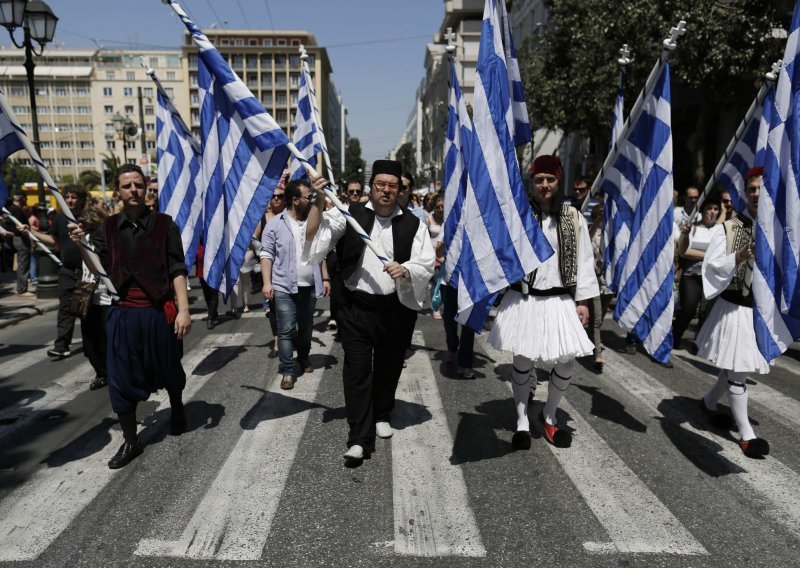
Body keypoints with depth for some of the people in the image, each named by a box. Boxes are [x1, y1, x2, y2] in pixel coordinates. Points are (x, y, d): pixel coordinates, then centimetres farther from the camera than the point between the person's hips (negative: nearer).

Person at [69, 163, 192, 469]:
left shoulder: (164, 224, -4)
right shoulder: (108, 228, 3)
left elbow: (177, 270, -5)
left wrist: (183, 310, -12)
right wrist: (80, 245, -13)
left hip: (160, 312, -2)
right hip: (123, 314, 2)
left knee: (168, 370, 17)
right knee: (121, 379, 6)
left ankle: (177, 410, 46)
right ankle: (130, 441, 22)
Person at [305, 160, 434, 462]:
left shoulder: (413, 224, 2)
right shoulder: (349, 215, 1)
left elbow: (426, 264, -4)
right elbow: (314, 235, -7)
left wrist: (405, 270, -24)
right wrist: (319, 201, -17)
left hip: (397, 309, 2)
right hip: (356, 307, -1)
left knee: (388, 368, 15)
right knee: (357, 370, -4)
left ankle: (381, 416, 39)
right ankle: (359, 439, 2)